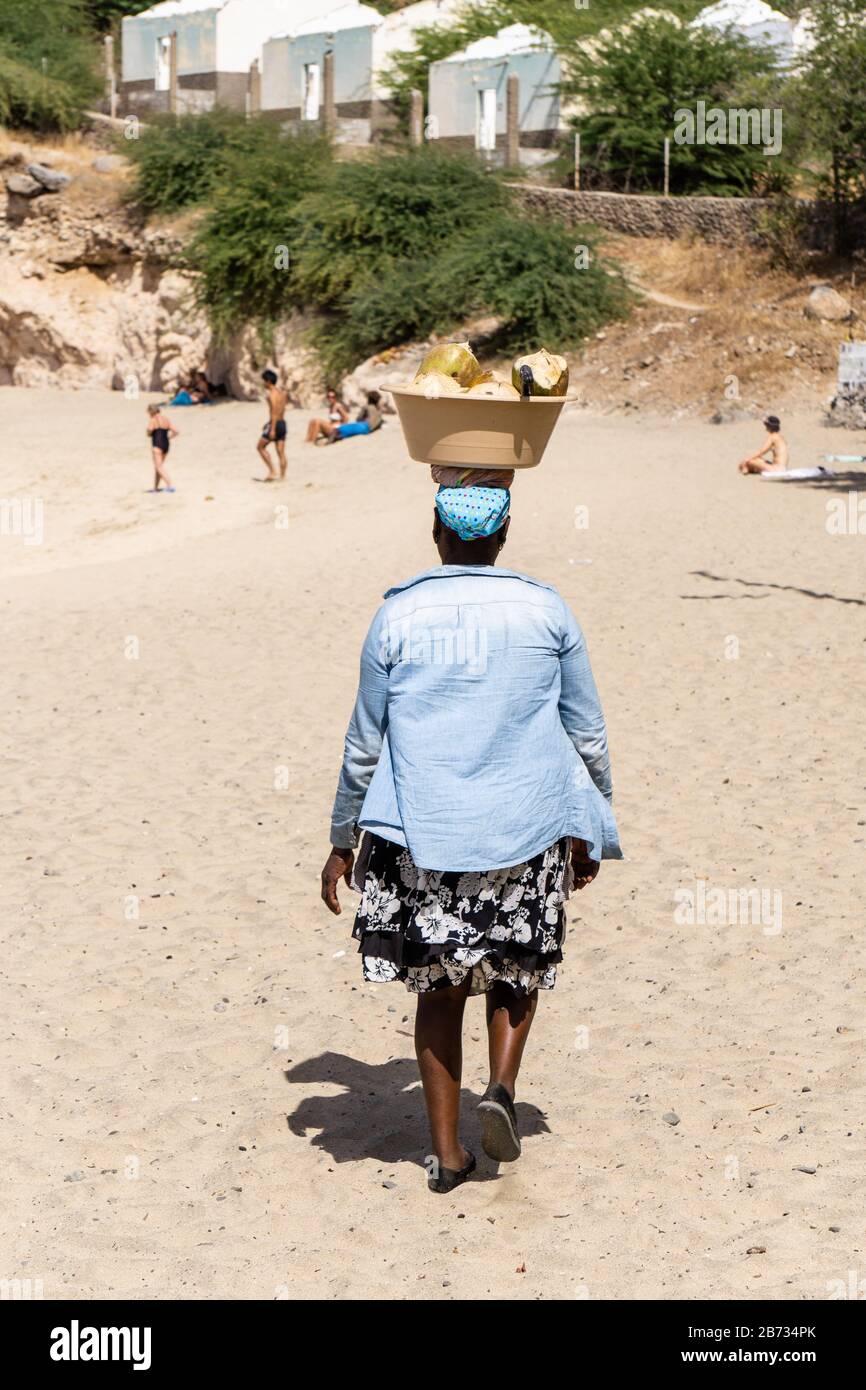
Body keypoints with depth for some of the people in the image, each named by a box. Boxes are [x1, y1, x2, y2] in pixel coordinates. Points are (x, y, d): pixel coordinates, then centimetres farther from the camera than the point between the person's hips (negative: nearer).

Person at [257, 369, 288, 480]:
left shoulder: (272, 394, -13)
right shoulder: (281, 393, 14)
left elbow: (274, 413, -20)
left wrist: (272, 429, -24)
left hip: (275, 424, -8)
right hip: (282, 423, 8)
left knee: (260, 447, 5)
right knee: (281, 453, 7)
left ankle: (272, 471, -1)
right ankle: (282, 476, 6)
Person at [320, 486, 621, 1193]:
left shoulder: (397, 616, -3)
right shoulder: (547, 611, -1)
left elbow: (364, 744, 1)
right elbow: (588, 733, 5)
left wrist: (342, 839, 12)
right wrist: (591, 829, 17)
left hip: (421, 833, 0)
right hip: (527, 829, 0)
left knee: (440, 988, 13)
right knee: (519, 968, 21)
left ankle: (447, 1149, 13)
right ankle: (502, 1087, 0)